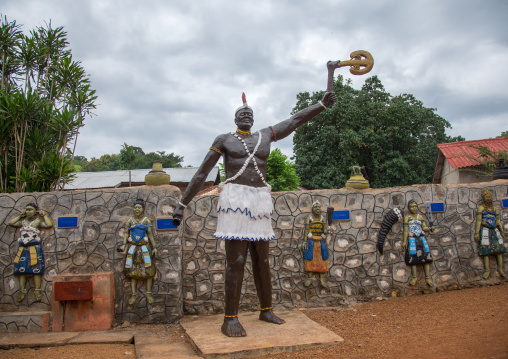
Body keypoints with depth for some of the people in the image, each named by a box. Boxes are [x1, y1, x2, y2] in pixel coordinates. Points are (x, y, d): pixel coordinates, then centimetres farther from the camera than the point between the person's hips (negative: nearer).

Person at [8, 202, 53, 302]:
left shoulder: (38, 221, 1)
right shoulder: (23, 221, 15)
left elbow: (49, 224, -13)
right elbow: (10, 223, 11)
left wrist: (44, 214, -3)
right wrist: (20, 215, 14)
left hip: (35, 248, -4)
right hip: (23, 249, 5)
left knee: (36, 270, -7)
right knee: (21, 270, 0)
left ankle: (37, 291, -5)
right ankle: (22, 291, 6)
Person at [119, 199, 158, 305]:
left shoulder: (146, 221, 3)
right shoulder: (130, 221, 5)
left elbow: (150, 234, 2)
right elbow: (126, 233, 3)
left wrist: (154, 247, -1)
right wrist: (124, 244, -10)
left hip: (144, 247, -1)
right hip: (133, 248, 1)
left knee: (148, 271, -4)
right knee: (132, 271, 1)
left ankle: (149, 293, 6)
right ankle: (133, 294, 7)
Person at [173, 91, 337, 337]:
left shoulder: (265, 136, 17)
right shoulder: (223, 140, 6)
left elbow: (296, 120, 21)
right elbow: (201, 173, 4)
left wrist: (322, 104, 15)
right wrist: (182, 205, 0)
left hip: (259, 202, 5)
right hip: (235, 201, -5)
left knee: (261, 259, 10)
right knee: (236, 261, -9)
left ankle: (266, 310, 24)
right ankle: (230, 319, -2)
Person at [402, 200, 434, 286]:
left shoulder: (420, 217, 13)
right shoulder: (407, 217, 4)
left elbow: (424, 228, 9)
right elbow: (405, 230, 0)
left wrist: (430, 228, -11)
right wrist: (404, 241, -5)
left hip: (421, 239, 3)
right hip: (412, 239, -3)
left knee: (426, 256, -7)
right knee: (413, 257, -9)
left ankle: (428, 277, -6)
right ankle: (414, 277, 0)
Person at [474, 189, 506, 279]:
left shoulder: (494, 208, 14)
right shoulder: (481, 208, -2)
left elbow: (498, 221, 19)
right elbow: (478, 221, -8)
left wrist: (502, 231, 18)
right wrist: (476, 233, -13)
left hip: (494, 231, 5)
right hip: (485, 231, -5)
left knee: (499, 248, -1)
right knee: (486, 250, -7)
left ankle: (500, 268, 6)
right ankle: (487, 270, -4)